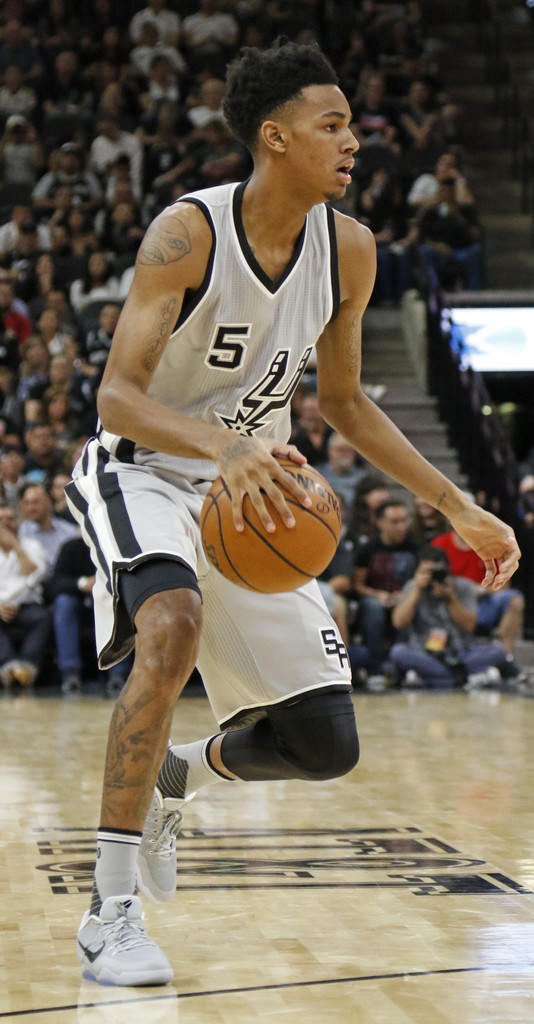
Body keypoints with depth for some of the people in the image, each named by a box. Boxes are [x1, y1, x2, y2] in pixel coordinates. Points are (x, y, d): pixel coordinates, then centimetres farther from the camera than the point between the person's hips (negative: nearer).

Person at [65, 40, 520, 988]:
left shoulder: (348, 249, -4)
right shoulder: (187, 233, -21)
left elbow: (343, 401, 8)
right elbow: (117, 395, -27)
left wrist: (458, 508, 3)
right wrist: (223, 446, -47)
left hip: (257, 488, 5)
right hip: (145, 472, -5)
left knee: (328, 745, 0)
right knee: (173, 629, -38)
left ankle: (176, 774, 32)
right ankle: (111, 910, -26)